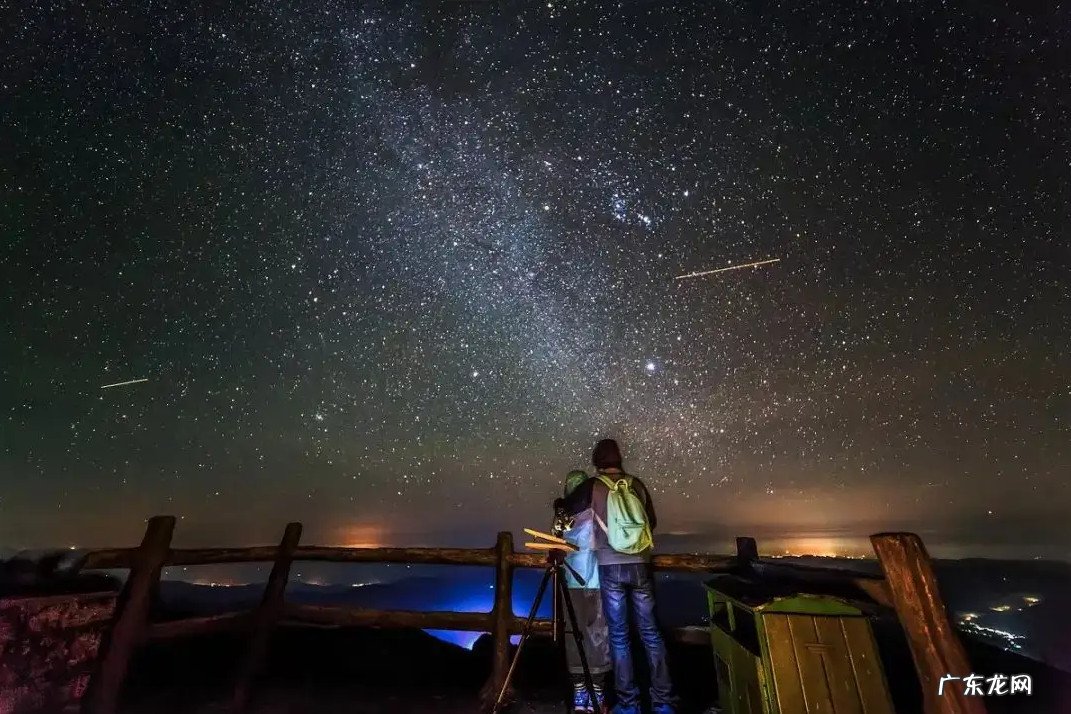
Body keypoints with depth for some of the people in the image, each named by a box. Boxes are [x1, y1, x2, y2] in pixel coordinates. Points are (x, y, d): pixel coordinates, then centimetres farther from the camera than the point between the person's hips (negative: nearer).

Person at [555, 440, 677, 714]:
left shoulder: (593, 486, -4)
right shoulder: (637, 484, 4)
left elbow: (565, 508, 9)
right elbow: (652, 521, 15)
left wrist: (560, 502, 31)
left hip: (610, 567, -2)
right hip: (640, 565, 3)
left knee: (618, 635, 9)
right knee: (650, 632, 12)